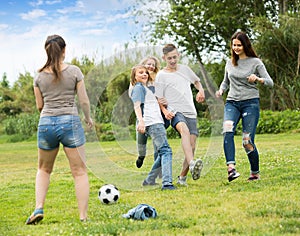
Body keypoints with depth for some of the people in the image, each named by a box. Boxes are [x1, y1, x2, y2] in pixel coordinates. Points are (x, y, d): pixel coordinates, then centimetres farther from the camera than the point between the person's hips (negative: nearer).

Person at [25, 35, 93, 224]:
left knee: (44, 170, 21)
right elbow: (84, 101, 0)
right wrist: (88, 118, 18)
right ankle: (83, 216, 3)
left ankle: (39, 208, 7)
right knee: (80, 171, 5)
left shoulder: (40, 76, 4)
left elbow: (39, 105, 10)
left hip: (46, 123, 3)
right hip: (70, 122, -3)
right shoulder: (74, 71, -3)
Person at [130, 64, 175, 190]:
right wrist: (140, 121, -26)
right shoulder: (138, 87, 1)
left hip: (157, 122, 10)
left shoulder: (146, 88, 30)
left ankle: (149, 180, 18)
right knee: (165, 151, -18)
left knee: (162, 154, 12)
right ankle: (167, 182, -28)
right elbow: (137, 105, -13)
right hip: (152, 123, -10)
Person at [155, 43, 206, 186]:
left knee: (191, 146, -6)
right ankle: (192, 164, -56)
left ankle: (182, 177, 10)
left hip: (191, 113, 5)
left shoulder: (185, 69, 17)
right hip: (175, 112, -5)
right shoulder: (161, 75, 5)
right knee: (184, 130, -37)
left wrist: (201, 91, 13)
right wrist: (165, 111, -14)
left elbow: (196, 81, 34)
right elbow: (159, 98, 4)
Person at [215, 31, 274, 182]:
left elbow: (270, 83, -4)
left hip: (250, 103, -3)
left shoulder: (255, 62, 1)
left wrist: (257, 79, -24)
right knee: (227, 131, -26)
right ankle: (231, 168, -37)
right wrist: (221, 90, 7)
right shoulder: (230, 63, 13)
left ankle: (255, 173, 14)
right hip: (232, 103, 3)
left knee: (247, 141, -7)